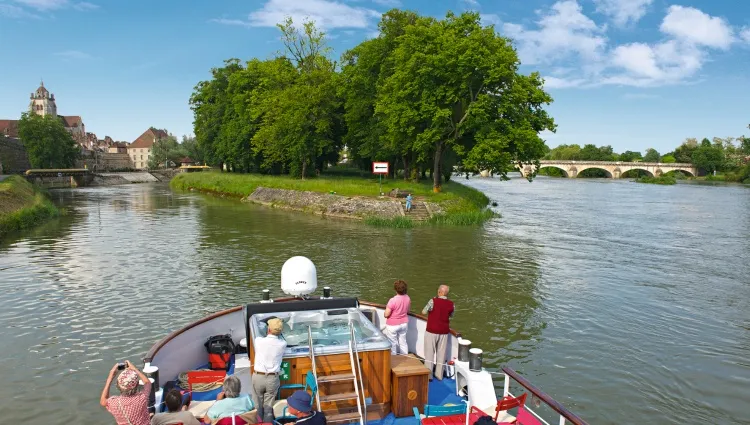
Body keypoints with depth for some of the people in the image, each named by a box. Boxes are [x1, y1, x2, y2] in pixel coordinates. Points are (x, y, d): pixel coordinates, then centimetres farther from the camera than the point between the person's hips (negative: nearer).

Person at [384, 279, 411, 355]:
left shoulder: (393, 300, -27)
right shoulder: (408, 298, -7)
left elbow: (386, 315, -24)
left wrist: (387, 308, -5)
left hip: (392, 325, -6)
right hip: (404, 323, 6)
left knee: (392, 344, 10)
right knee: (403, 342, 19)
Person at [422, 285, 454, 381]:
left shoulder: (433, 301, -17)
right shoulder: (451, 304, -5)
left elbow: (424, 312, -5)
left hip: (432, 331, -3)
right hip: (444, 332, 3)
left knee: (429, 353, 7)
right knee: (441, 354, 13)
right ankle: (439, 374, 21)